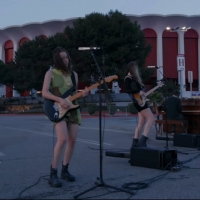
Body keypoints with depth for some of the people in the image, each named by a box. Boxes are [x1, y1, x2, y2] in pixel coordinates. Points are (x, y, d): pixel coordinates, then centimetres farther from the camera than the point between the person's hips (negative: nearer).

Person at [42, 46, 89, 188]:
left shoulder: (74, 74, 14)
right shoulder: (51, 73, 0)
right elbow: (44, 93, -8)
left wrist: (82, 94, -5)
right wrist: (59, 100, -21)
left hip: (73, 109, 6)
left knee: (72, 140, 2)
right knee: (63, 139, -22)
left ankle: (65, 170, 18)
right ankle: (53, 174, -14)